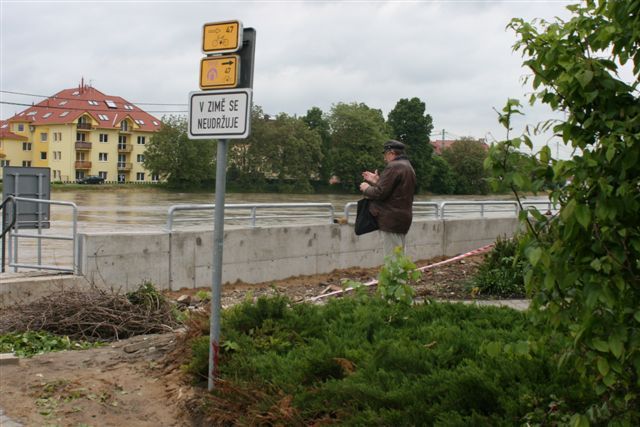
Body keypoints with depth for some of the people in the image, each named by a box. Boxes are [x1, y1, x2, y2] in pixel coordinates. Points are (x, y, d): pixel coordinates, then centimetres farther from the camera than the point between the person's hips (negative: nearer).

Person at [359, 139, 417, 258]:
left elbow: (380, 193, -19)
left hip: (391, 220, -10)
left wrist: (366, 188, -1)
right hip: (403, 218, 10)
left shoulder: (394, 167, -15)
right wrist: (376, 181, 20)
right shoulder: (408, 167, 18)